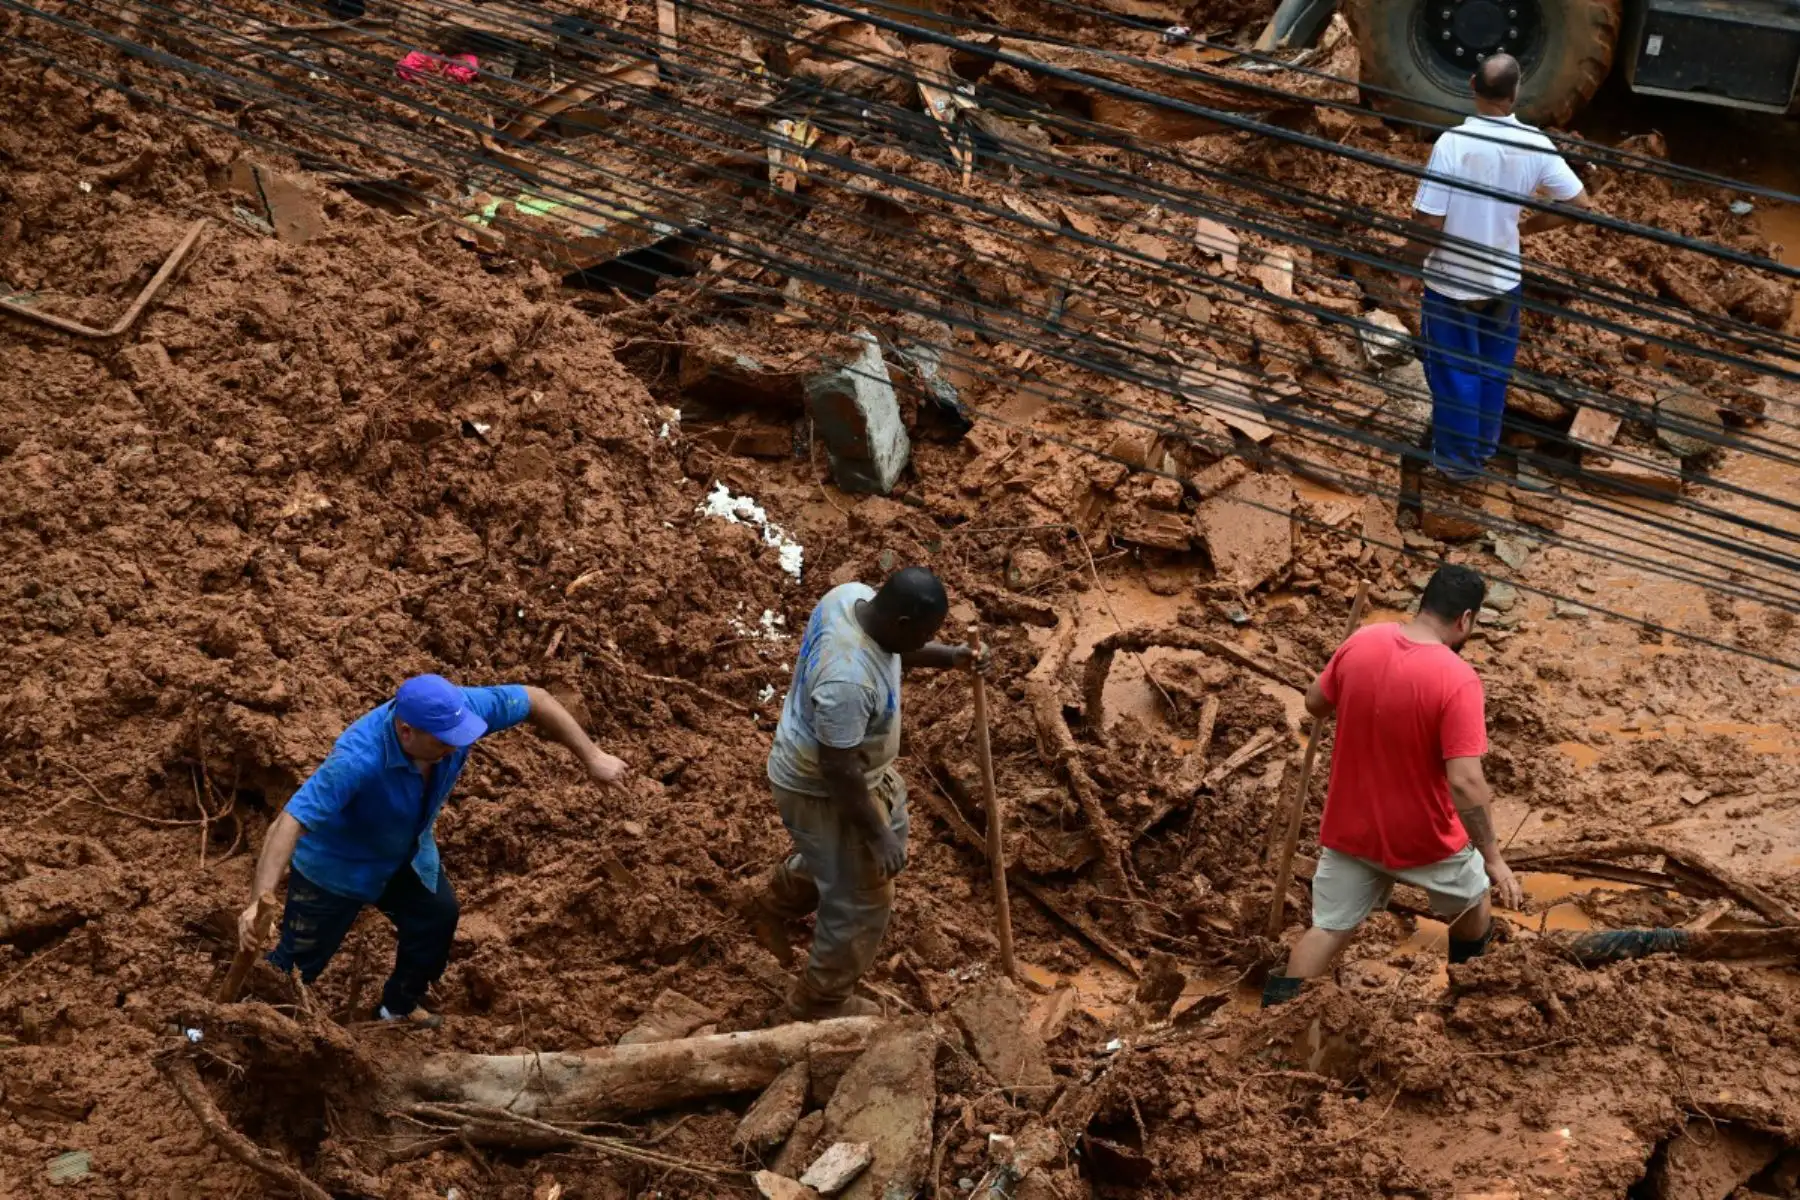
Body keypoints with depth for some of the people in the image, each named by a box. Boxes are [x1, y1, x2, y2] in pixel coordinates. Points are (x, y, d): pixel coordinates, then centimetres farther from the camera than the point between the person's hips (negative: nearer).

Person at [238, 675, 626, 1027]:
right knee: (301, 959, 1)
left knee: (437, 919, 16)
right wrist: (259, 902, -59)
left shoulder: (456, 710, -30)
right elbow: (290, 822, -50)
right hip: (336, 865, -6)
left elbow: (535, 700, -17)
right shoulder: (358, 758, -46)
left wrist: (592, 757, -16)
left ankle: (400, 1005, 43)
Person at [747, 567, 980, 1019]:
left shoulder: (854, 596, -14)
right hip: (823, 790, -9)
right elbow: (839, 771, -30)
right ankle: (821, 1001, 33)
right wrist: (877, 834, -20)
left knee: (892, 833, 32)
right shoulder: (849, 680, -40)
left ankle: (778, 901, 47)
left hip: (850, 764, 9)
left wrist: (947, 658, -5)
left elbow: (894, 650, 8)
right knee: (861, 902, 9)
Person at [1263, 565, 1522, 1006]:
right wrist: (1493, 857, -19)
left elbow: (1315, 704, 6)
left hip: (1351, 826, 3)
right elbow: (1465, 783, -28)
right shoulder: (1457, 679, -26)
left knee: (1327, 930, 16)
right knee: (1471, 904, 27)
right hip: (1423, 836, -3)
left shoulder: (1361, 643, -11)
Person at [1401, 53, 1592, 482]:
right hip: (1503, 279, 4)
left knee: (1454, 371, 15)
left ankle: (1457, 458, 30)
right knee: (1493, 369, 24)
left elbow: (1428, 222, -24)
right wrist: (1525, 225, 8)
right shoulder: (1535, 146, -13)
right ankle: (1483, 446, 42)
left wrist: (1407, 260, -4)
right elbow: (1579, 205, -6)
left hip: (1451, 283, -4)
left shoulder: (1453, 143, -26)